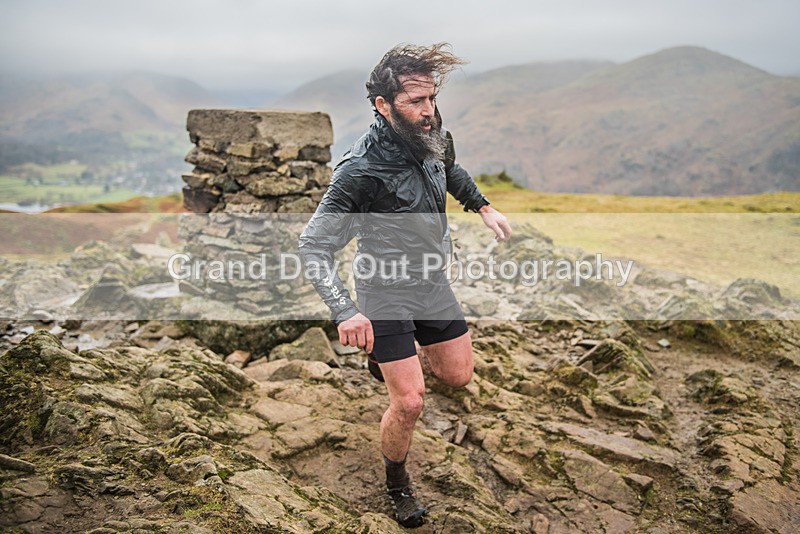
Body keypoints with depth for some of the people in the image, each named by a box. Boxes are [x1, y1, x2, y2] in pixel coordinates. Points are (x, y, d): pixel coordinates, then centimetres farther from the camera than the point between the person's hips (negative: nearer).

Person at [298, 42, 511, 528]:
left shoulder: (435, 136, -10)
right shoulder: (361, 171, -30)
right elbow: (314, 245, -25)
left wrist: (484, 207, 11)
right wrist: (345, 312, -35)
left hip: (434, 282, 6)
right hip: (385, 293, -6)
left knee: (458, 376, 15)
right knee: (409, 403, -7)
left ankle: (393, 359, 46)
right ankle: (398, 484, 23)